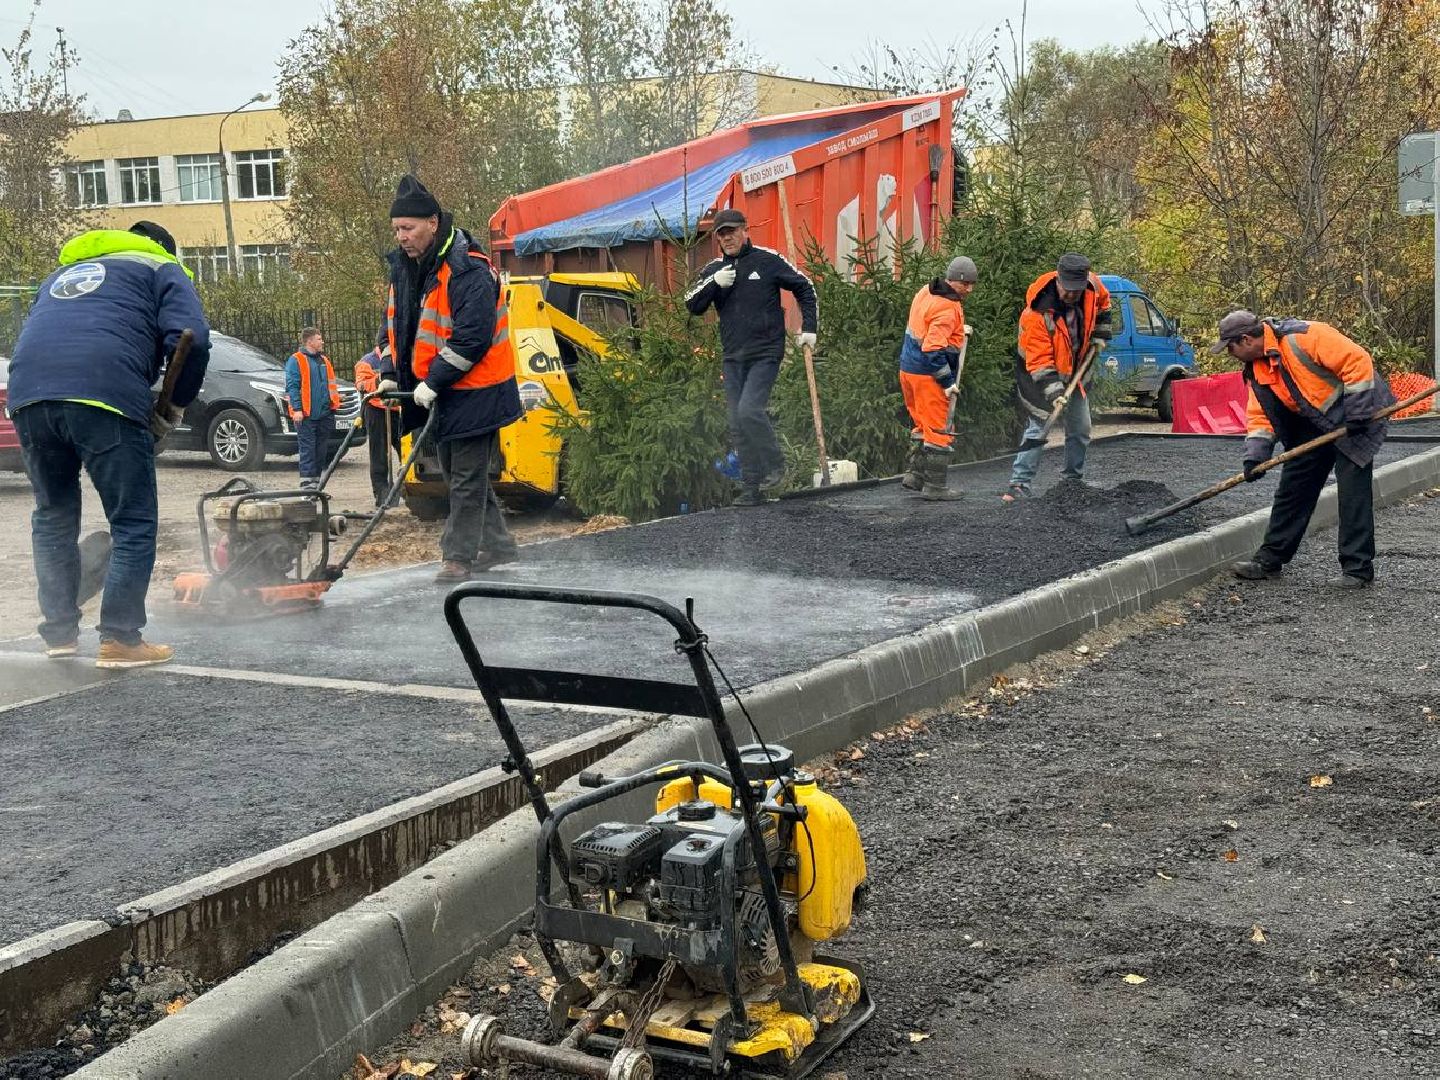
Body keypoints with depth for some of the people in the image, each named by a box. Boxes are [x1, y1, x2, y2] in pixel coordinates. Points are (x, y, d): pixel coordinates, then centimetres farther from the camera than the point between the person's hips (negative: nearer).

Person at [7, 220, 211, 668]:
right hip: (103, 395, -5)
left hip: (28, 394, 6)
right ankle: (120, 639, -1)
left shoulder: (62, 273, 37)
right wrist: (174, 406, 11)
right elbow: (191, 339, 1)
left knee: (53, 517, 20)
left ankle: (59, 632, 24)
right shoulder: (161, 268, 19)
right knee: (134, 523, 3)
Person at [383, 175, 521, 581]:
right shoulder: (404, 267, 8)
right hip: (436, 393, 10)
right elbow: (395, 326, 18)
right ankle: (497, 545, 27)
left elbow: (471, 339, -25)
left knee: (467, 479, -3)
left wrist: (433, 383, -22)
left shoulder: (468, 270, -21)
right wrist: (392, 376, 8)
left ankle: (459, 557, 3)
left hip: (474, 394, -9)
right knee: (457, 473, 16)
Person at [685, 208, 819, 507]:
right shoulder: (713, 270, 10)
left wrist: (809, 328, 2)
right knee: (738, 426, 4)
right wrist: (714, 284, -14)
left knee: (749, 411, -20)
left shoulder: (768, 260, -2)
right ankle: (751, 488, 10)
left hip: (765, 354, -5)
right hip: (733, 358, 5)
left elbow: (804, 288, 7)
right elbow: (692, 306, 1)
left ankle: (775, 465, 0)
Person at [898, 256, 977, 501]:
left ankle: (914, 476, 25)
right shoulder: (948, 309, -21)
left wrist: (958, 331, 15)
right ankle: (934, 487, 4)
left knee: (922, 425, 21)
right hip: (929, 376, -9)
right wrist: (948, 382, -21)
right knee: (939, 430, 0)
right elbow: (933, 349, -27)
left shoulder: (926, 292, 8)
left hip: (909, 369, 9)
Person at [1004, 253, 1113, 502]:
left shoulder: (1092, 285, -16)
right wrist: (1054, 391, -39)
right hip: (1041, 375, -6)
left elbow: (1102, 304, 12)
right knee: (1038, 426, -13)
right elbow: (1039, 361, -31)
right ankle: (1020, 484, -11)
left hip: (1075, 371, 6)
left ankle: (1073, 479, 25)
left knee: (1081, 429, 10)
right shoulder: (1037, 312, -34)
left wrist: (1100, 335, 5)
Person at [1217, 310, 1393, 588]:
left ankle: (1358, 568, -4)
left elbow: (1358, 361, -26)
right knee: (1293, 485, 9)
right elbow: (1260, 415, 4)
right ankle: (1270, 559, 17)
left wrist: (1358, 412, -25)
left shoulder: (1304, 337, -26)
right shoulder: (1255, 369, 1)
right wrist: (1255, 456, -9)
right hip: (1313, 426, 8)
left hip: (1354, 418, -8)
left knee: (1353, 490, -10)